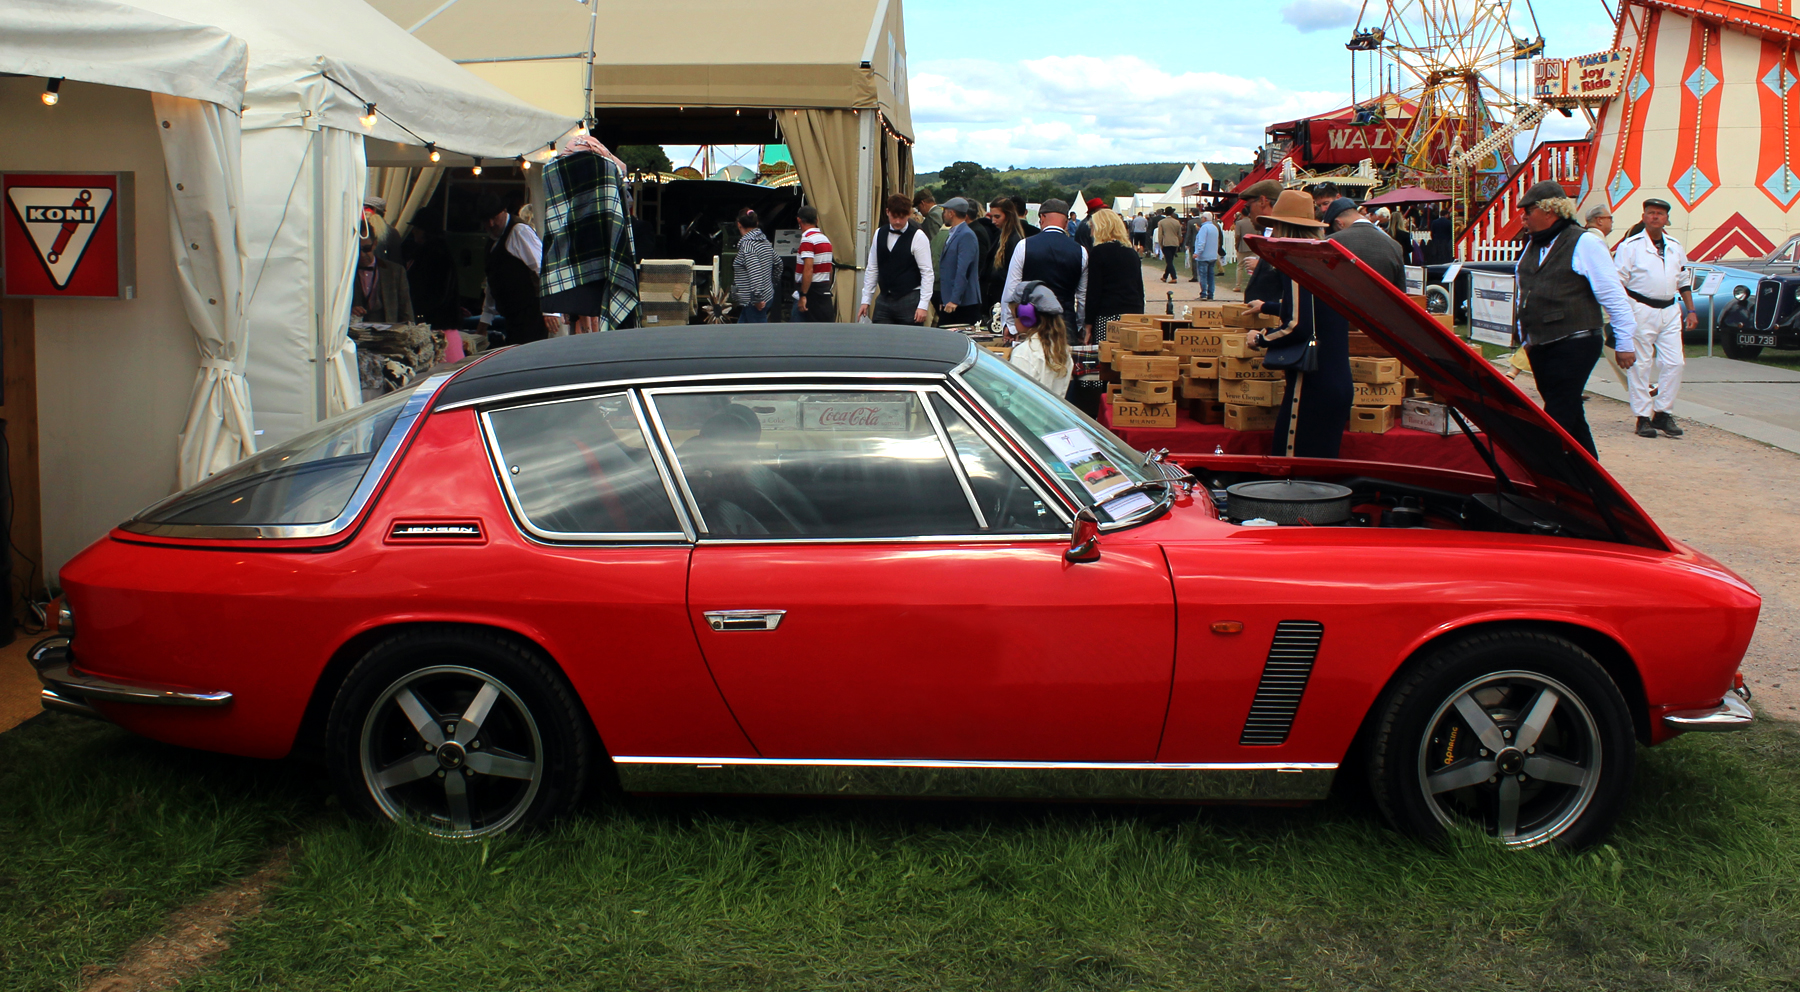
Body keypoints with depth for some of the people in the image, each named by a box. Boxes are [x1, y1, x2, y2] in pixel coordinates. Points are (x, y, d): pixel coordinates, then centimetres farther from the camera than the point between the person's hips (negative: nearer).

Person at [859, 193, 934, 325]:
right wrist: (865, 301, 10)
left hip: (909, 301, -5)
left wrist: (923, 305, -15)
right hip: (884, 300, 5)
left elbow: (927, 273, -8)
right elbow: (872, 269, 14)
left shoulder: (918, 237, -6)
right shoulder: (879, 234, 9)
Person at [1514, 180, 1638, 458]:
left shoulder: (1584, 243, -8)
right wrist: (1527, 339, 25)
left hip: (1574, 346, -8)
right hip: (1541, 348, 8)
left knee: (1557, 418, -10)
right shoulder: (1532, 247, 15)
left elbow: (1614, 296, -8)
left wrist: (1625, 343, -8)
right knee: (1570, 416, 13)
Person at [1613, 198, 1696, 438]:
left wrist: (1692, 311, 15)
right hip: (1641, 310, -5)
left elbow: (1684, 281, 21)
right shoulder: (1630, 246, -3)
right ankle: (1643, 417, 5)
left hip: (1669, 311, 5)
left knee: (1674, 363, 0)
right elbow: (1617, 283, -6)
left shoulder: (1675, 247, 14)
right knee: (1641, 366, -2)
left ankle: (1662, 412, 11)